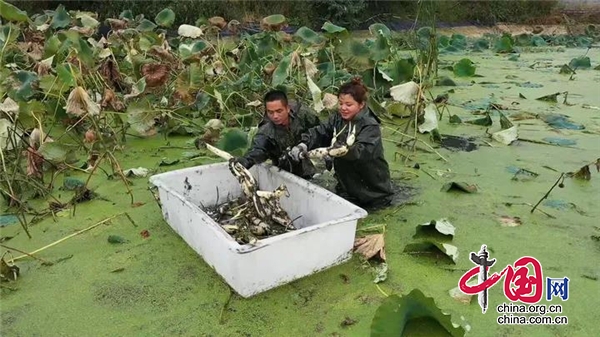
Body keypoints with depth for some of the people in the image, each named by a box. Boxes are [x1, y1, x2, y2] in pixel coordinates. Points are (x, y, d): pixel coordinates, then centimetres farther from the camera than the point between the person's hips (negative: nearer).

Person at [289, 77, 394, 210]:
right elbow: (319, 132, -11)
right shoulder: (337, 119, 0)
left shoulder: (370, 126, -20)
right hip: (347, 187, 5)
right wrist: (304, 145, -32)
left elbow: (363, 151, -36)